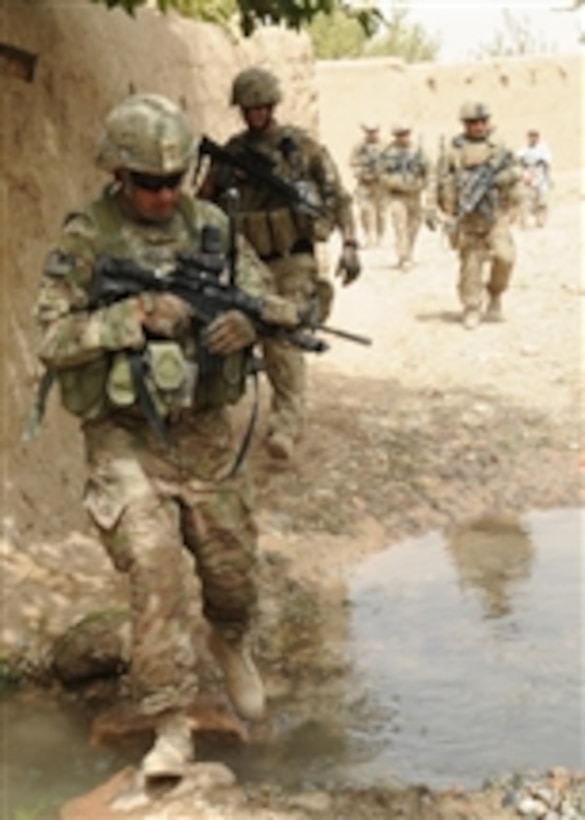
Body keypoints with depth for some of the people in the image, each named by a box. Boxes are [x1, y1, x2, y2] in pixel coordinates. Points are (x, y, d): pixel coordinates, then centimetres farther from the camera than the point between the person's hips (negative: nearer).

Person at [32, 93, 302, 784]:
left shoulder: (210, 226, 0)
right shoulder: (84, 241, -11)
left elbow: (272, 301, 4)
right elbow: (51, 339, -15)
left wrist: (248, 320, -19)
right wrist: (135, 315, -25)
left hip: (203, 431, 4)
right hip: (124, 438, -3)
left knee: (232, 566, 12)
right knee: (154, 570, -13)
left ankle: (231, 644, 46)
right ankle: (171, 726, -2)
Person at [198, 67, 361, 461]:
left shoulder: (303, 146, -4)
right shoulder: (231, 152, 6)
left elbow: (337, 195, -4)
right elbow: (204, 203, 12)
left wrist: (350, 244, -14)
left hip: (294, 259, -4)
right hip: (252, 261, 5)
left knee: (285, 340, -17)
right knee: (269, 343, 11)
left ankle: (286, 425, -21)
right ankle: (287, 411, 27)